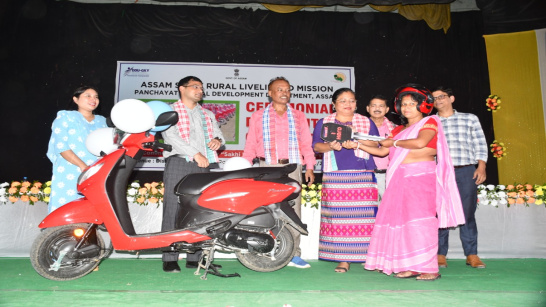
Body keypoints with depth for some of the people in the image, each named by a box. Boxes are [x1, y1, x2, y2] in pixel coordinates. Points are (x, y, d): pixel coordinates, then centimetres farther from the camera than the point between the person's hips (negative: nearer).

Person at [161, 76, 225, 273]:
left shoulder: (208, 114, 26)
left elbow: (218, 134, 21)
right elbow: (170, 136, -6)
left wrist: (217, 140, -5)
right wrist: (195, 154, -17)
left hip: (205, 165, 4)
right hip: (179, 163, -4)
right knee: (174, 210, -6)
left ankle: (195, 258, 6)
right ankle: (170, 259, -2)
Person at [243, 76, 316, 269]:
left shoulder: (299, 116, 16)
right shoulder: (258, 117, 14)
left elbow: (306, 144, 12)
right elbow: (250, 145, 10)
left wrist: (309, 167, 2)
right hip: (267, 167, -1)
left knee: (293, 210, 0)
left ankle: (294, 255, 7)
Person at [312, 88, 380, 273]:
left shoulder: (367, 122, 15)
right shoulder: (324, 123, 14)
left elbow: (375, 145, 6)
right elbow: (316, 146, 6)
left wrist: (356, 144, -12)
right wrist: (331, 146, -14)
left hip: (363, 176, 1)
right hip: (334, 176, 0)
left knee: (363, 215, -5)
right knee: (339, 217, -5)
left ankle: (368, 257, 4)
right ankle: (343, 259, 1)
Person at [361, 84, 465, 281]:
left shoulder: (430, 122, 5)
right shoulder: (399, 130, 22)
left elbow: (420, 142, -15)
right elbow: (382, 151, 18)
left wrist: (393, 142, -4)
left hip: (421, 176, -6)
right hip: (400, 178, 6)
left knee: (419, 219, -11)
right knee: (400, 218, -1)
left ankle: (429, 268, -7)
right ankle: (411, 266, 3)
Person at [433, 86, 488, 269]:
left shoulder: (470, 119, 16)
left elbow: (480, 144, 10)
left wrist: (481, 166, -2)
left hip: (466, 171, 0)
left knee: (467, 212, 0)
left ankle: (471, 254, 10)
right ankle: (440, 254, 5)